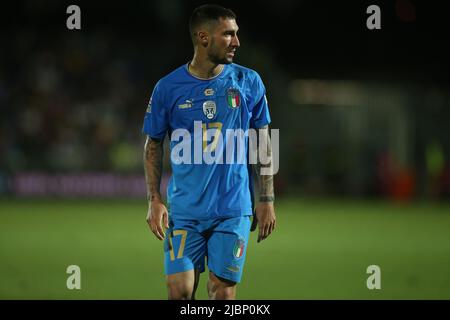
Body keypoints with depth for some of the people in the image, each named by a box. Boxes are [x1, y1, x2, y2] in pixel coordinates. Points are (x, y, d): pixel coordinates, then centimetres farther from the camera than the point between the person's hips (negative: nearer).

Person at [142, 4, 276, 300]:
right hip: (184, 210, 0)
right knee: (179, 291, -7)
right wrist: (155, 200, -2)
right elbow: (153, 146, 9)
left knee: (223, 292, -1)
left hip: (234, 209, 0)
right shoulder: (168, 88, 1)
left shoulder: (249, 82, 3)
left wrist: (267, 199, 5)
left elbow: (263, 142, 9)